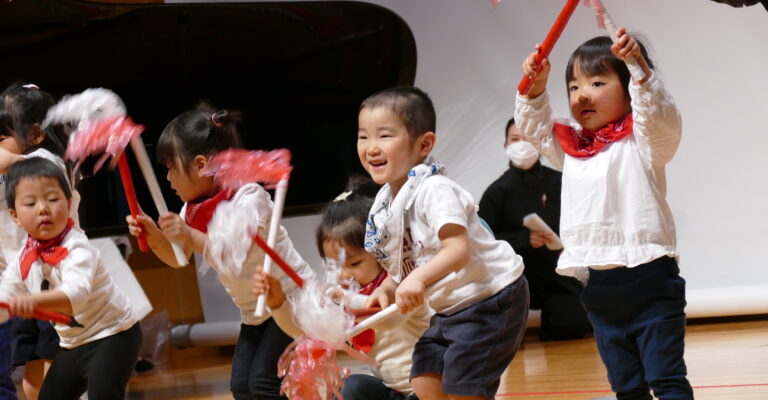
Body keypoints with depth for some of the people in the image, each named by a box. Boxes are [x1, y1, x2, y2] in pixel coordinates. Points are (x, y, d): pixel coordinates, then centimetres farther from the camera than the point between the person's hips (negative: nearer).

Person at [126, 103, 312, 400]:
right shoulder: (195, 208, 0)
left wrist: (190, 236, -38)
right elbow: (178, 259, 8)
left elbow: (234, 261, -34)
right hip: (255, 312, 8)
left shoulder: (249, 199, -24)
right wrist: (154, 236, -10)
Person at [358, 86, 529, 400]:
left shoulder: (433, 191, -23)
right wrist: (386, 290, -8)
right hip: (450, 308, 9)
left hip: (490, 299, -9)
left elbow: (459, 249, -34)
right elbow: (403, 266, 13)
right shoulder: (384, 204, 5)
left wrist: (418, 278, -48)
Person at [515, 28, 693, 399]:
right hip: (598, 286, 6)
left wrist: (639, 64, -35)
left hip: (647, 279, -6)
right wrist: (535, 85, -2)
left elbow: (659, 116, -21)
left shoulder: (640, 140, -4)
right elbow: (534, 126, 18)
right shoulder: (570, 146, 14)